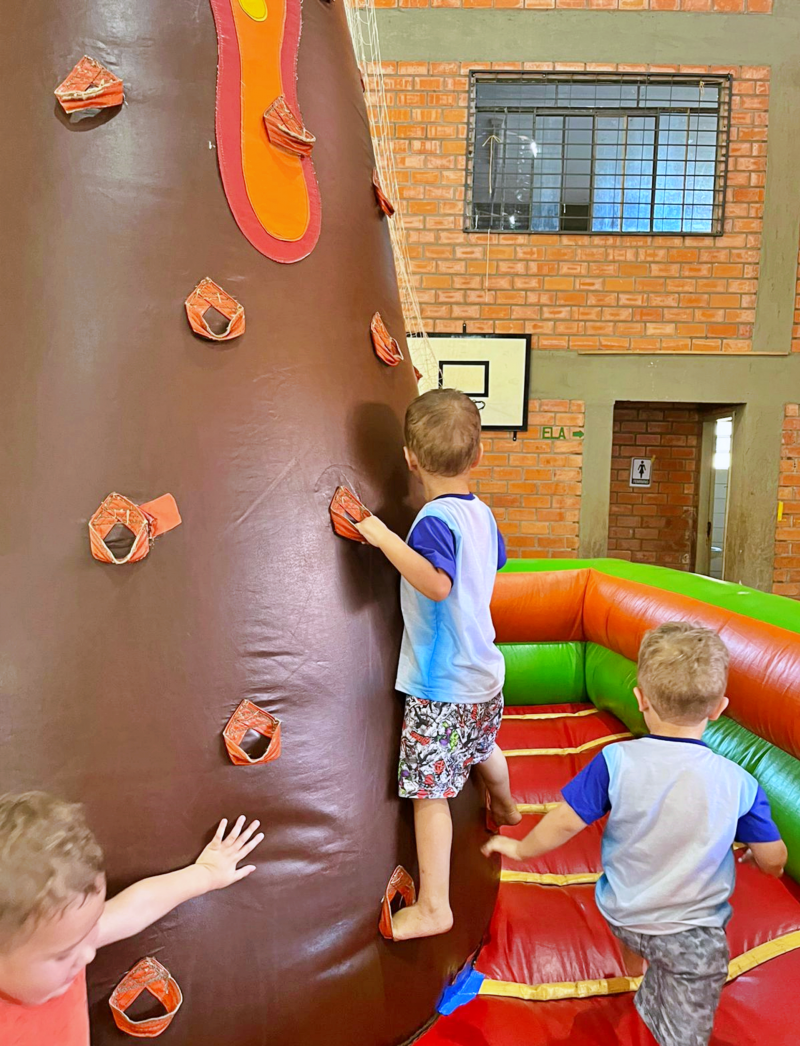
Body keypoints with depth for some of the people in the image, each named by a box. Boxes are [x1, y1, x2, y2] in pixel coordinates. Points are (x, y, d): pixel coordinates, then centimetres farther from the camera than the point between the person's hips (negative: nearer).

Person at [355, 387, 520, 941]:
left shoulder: (435, 519, -23)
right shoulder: (481, 513, 2)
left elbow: (436, 583, -41)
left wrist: (384, 536, -34)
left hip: (441, 687, -9)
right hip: (484, 674, 9)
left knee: (429, 791, 1)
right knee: (483, 748, 34)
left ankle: (433, 908, 11)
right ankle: (506, 810, 60)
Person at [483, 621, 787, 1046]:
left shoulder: (616, 761, -23)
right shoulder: (738, 783, -20)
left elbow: (565, 823, -18)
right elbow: (773, 860, -7)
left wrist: (520, 849, 0)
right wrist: (757, 857, 17)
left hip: (622, 919, 1)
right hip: (693, 936, -1)